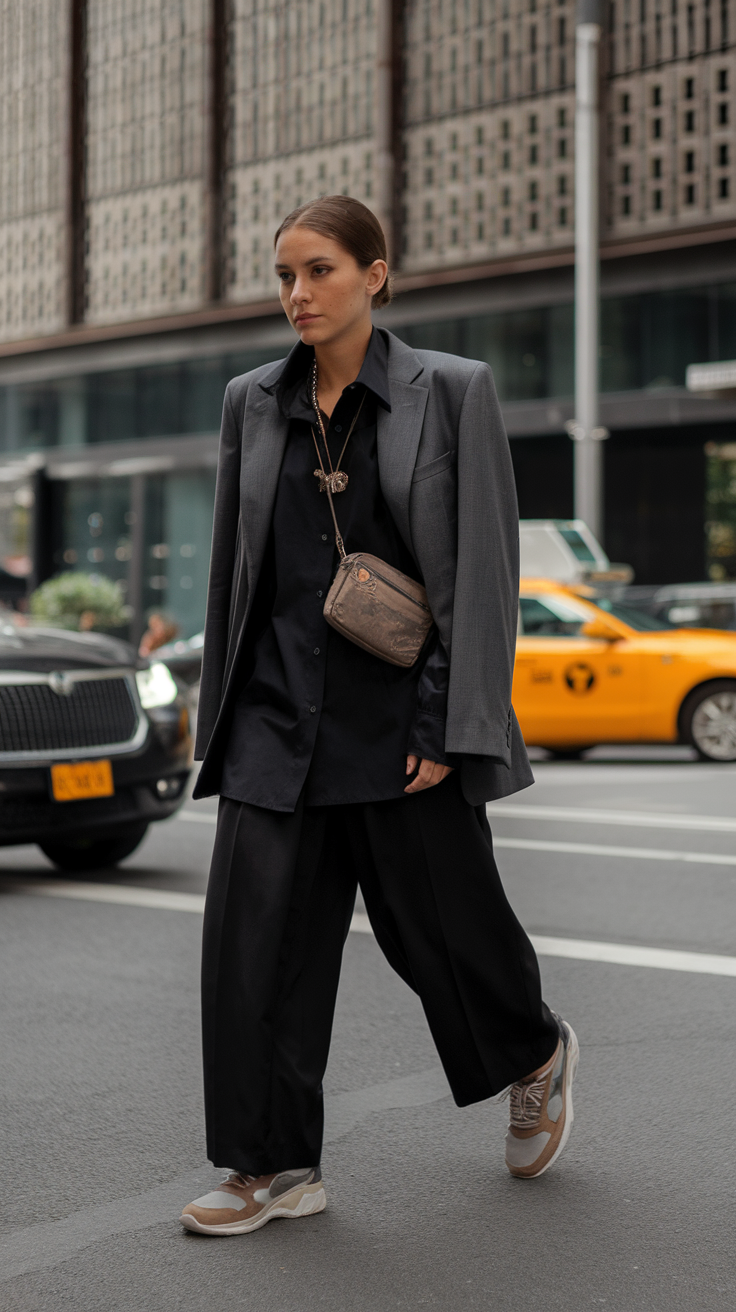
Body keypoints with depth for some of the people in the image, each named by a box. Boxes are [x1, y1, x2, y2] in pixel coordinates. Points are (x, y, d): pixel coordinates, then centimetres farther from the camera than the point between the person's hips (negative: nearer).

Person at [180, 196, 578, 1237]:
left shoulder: (452, 391, -4)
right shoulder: (252, 403, 8)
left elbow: (484, 571, -8)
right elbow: (231, 570, 13)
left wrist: (450, 727, -13)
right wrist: (220, 715, 12)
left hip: (400, 716, -4)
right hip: (278, 714, 4)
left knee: (443, 920, 8)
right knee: (254, 936, -2)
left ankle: (537, 1054, 39)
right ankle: (277, 1166, 10)